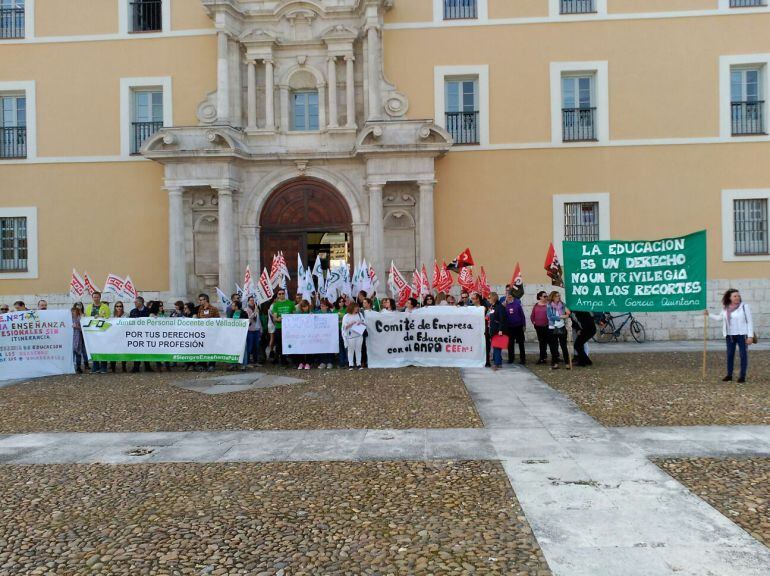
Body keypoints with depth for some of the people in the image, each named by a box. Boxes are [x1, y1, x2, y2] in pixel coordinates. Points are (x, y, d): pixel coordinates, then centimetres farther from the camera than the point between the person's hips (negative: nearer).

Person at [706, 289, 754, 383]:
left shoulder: (744, 306, -8)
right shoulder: (726, 308, 5)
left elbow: (750, 321, -9)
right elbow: (719, 317, 23)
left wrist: (750, 336, -14)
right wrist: (708, 314, 15)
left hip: (742, 334, -4)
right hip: (730, 335, 5)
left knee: (743, 355, 0)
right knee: (730, 355, 8)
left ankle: (743, 376, 7)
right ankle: (729, 375, 16)